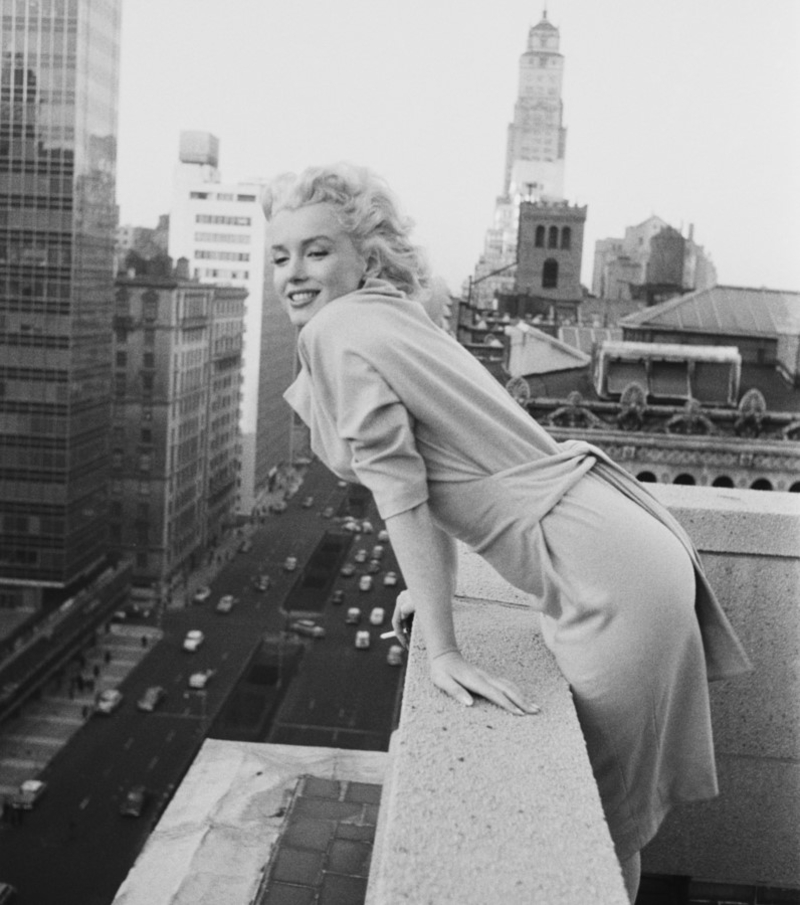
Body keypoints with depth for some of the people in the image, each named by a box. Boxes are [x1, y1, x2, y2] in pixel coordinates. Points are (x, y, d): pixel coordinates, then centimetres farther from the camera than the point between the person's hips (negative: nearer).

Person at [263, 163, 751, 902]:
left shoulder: (337, 331, -12)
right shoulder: (394, 316, 15)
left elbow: (400, 492, -17)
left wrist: (444, 652, -15)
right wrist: (437, 588, 28)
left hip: (610, 582, -9)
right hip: (623, 547, 9)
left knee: (604, 811, 12)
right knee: (599, 793, 25)